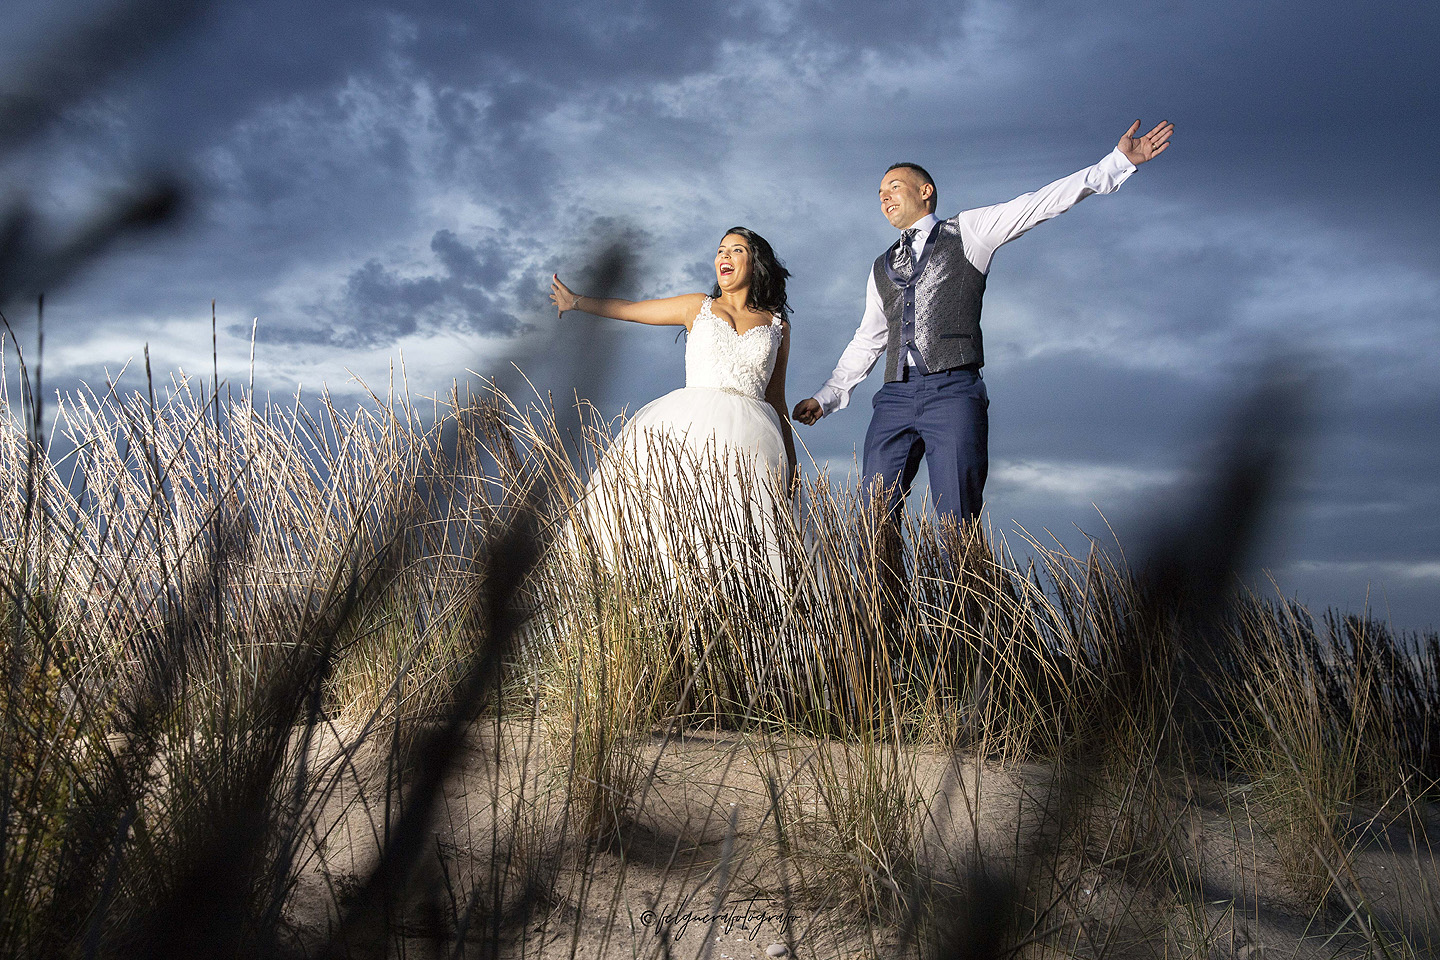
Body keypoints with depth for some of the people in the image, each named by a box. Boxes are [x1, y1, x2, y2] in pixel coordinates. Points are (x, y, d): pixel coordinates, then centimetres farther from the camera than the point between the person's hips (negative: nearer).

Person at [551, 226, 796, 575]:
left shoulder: (777, 326, 19)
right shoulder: (699, 307, 19)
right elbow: (628, 309, 17)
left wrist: (790, 461, 19)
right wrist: (576, 301, 5)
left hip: (747, 438, 0)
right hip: (689, 427, 0)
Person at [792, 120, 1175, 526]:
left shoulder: (966, 231, 13)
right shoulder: (882, 268, 26)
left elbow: (1040, 204, 6)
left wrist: (1118, 161, -2)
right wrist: (826, 397, 23)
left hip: (953, 390, -4)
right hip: (895, 397, 4)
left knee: (958, 525, -12)